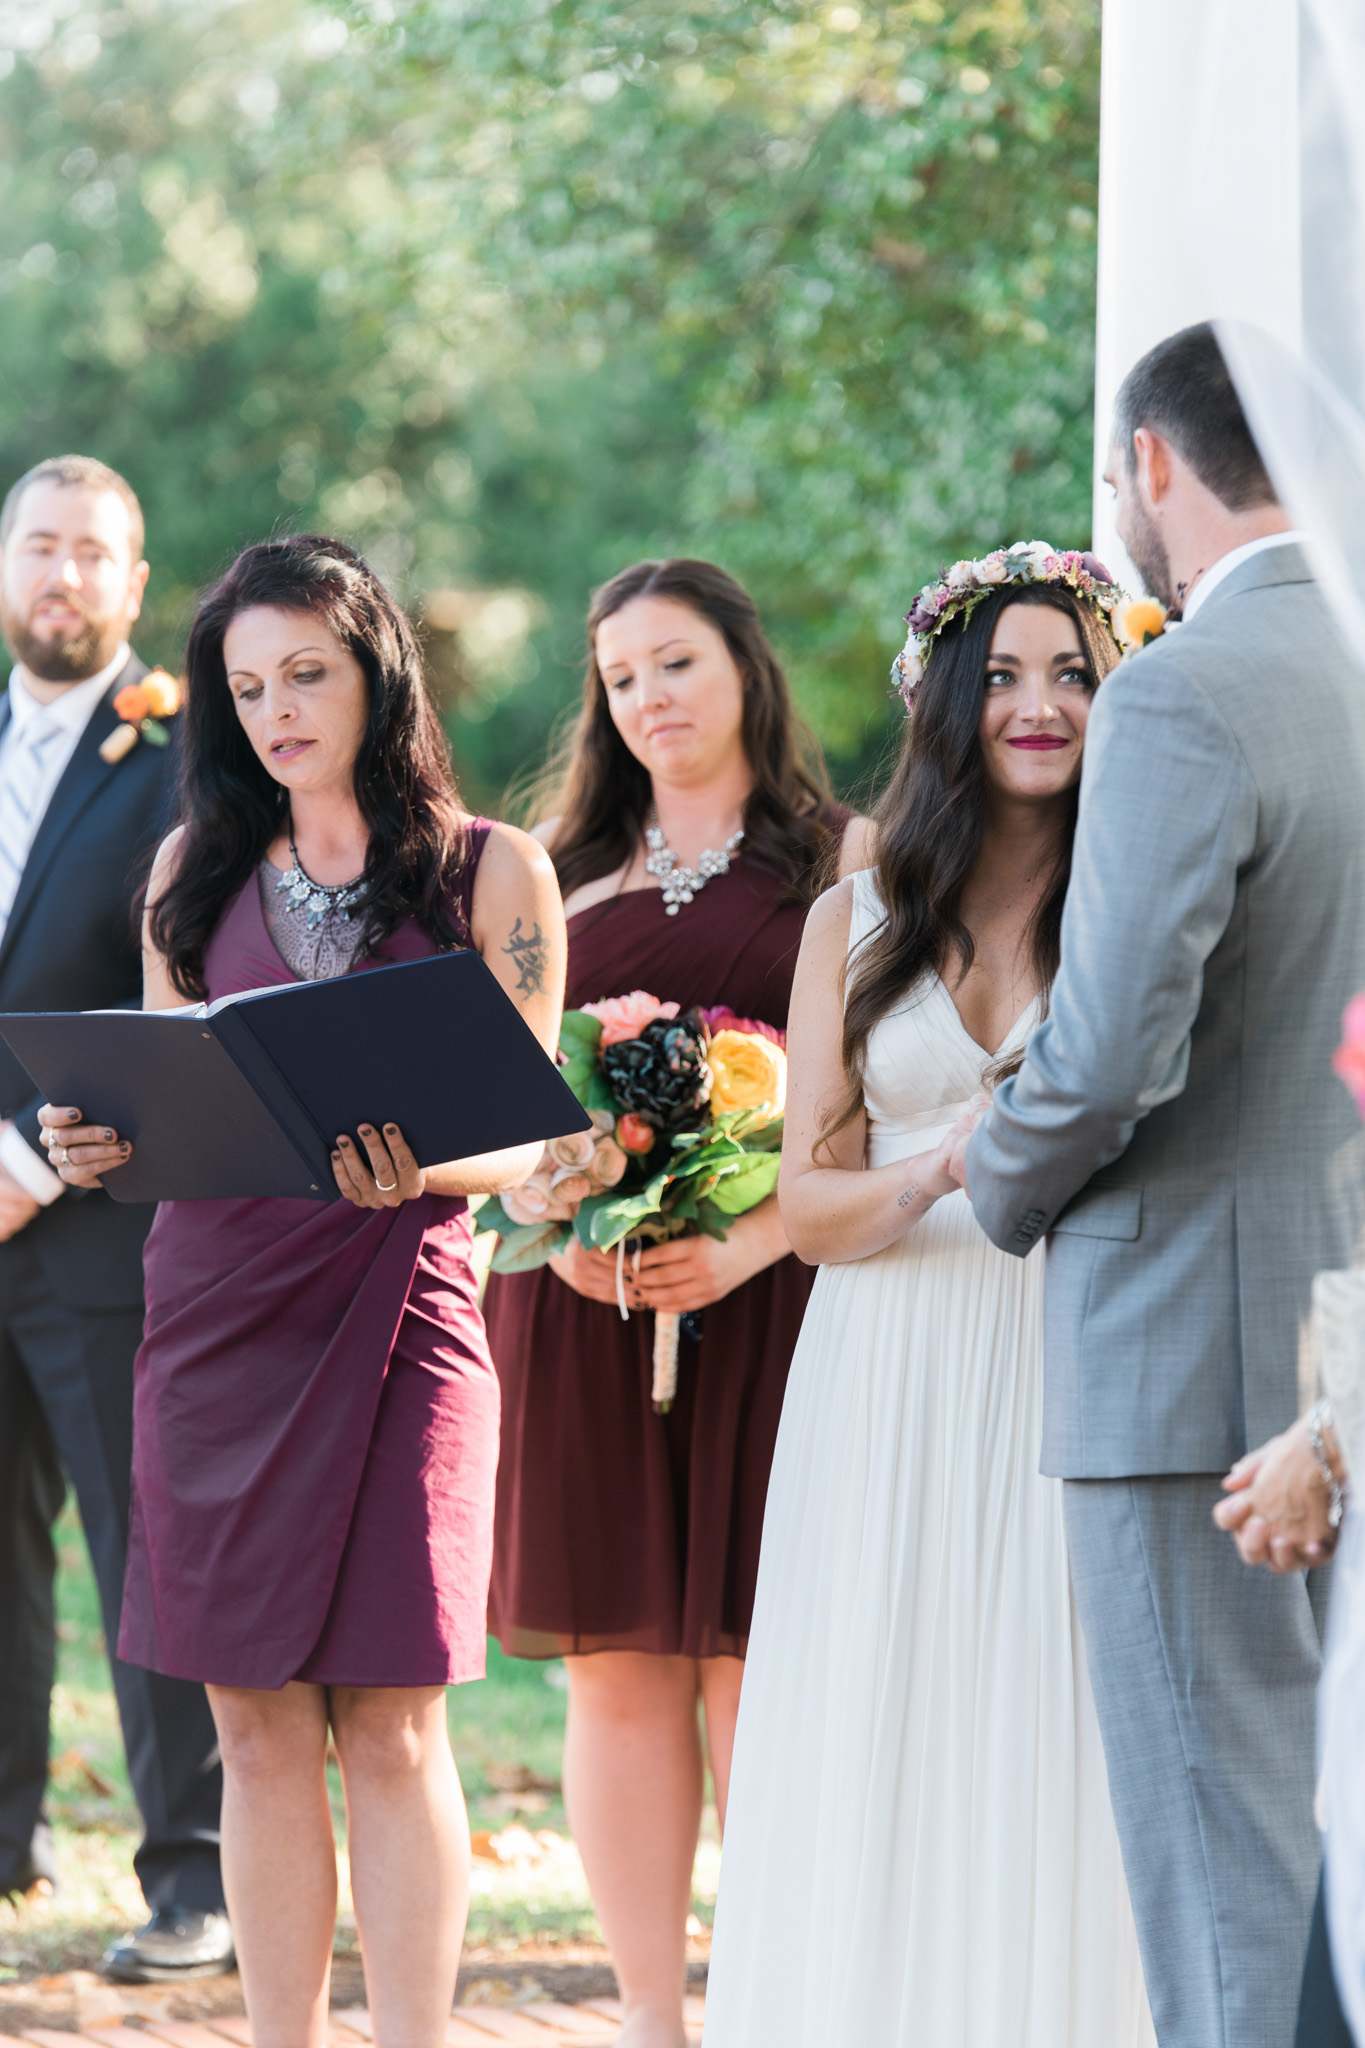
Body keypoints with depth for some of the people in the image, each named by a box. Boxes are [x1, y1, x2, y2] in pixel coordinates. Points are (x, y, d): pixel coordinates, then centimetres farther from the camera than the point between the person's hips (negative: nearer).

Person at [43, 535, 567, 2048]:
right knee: (257, 1726, 4)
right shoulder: (196, 869, 13)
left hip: (396, 1303, -3)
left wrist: (414, 1169, -19)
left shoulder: (492, 873, 4)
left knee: (388, 1724, -6)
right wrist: (94, 1146, -5)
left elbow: (527, 1134, 1)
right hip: (214, 1306, 3)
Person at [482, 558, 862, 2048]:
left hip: (764, 1298, -3)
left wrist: (745, 1246, -17)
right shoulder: (566, 873, 16)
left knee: (750, 1665, -6)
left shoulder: (834, 863, 5)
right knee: (615, 1671, 1)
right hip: (582, 1305, 3)